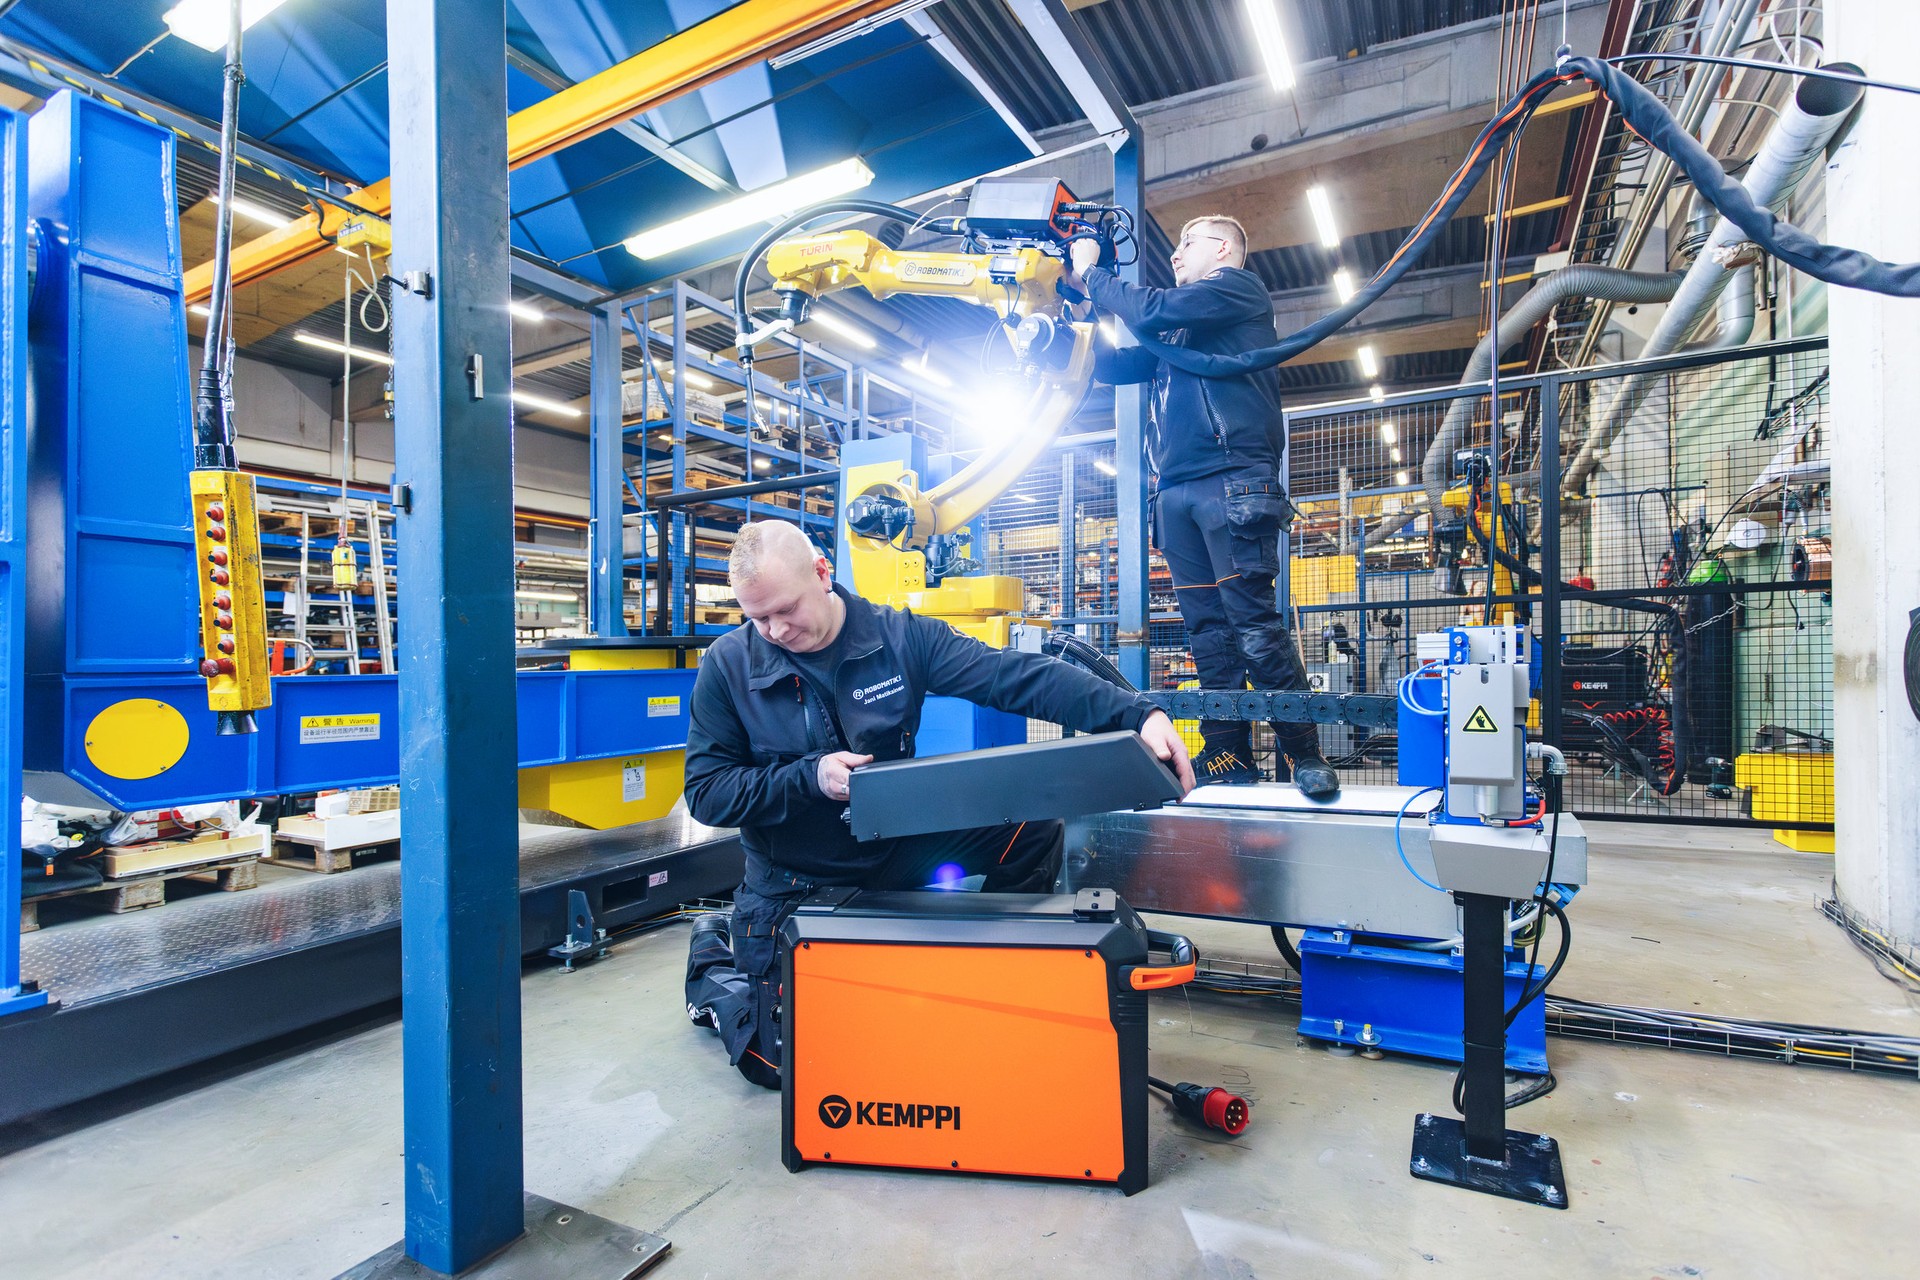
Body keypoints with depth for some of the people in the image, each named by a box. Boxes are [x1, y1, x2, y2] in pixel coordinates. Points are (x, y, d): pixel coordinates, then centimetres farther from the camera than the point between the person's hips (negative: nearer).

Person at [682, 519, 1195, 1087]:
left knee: (1033, 819, -13)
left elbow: (1017, 676, -20)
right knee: (784, 1058, -3)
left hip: (896, 846, 2)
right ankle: (713, 959, 27)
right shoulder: (729, 663, -13)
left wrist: (1137, 713, -30)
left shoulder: (896, 636, -13)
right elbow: (705, 792, -11)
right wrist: (811, 776, -26)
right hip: (796, 881, -1)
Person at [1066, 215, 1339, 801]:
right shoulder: (1176, 332, 30)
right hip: (1175, 491, 7)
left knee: (1254, 621, -12)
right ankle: (1228, 755, 5)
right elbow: (1114, 365, 31)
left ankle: (1303, 754, -5)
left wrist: (1092, 274, 9)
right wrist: (1076, 295, 25)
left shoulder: (1240, 287, 8)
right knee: (1206, 627, 2)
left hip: (1232, 482, -7)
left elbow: (1153, 311, -5)